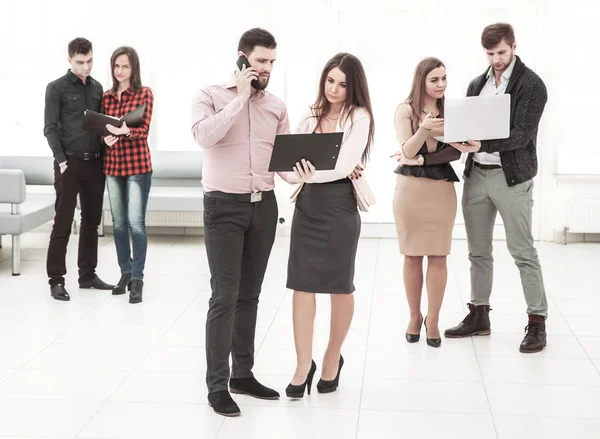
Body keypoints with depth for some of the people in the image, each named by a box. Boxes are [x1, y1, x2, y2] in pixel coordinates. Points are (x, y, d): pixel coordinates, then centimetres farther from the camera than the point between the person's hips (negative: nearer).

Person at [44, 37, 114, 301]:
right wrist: (62, 161, -13)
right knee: (63, 223, -2)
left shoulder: (97, 88, 13)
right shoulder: (56, 88, -2)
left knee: (92, 221, 9)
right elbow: (50, 128, -5)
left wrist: (103, 155, 1)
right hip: (70, 163, -5)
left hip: (95, 162, 5)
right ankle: (56, 280, 3)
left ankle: (87, 274, 18)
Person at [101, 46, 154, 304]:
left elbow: (143, 130, -9)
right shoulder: (106, 97, 11)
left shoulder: (145, 94, -3)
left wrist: (125, 131, -29)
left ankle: (137, 280, -4)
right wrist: (106, 137, -10)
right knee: (118, 223, 10)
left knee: (136, 223, -8)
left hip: (138, 164, -5)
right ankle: (125, 273, 21)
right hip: (112, 164, 5)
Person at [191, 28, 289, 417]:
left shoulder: (277, 107, 11)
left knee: (249, 295, 11)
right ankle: (217, 385, -2)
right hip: (224, 206, -5)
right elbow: (204, 135, -20)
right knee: (225, 296, -8)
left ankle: (243, 374, 21)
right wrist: (241, 98, -14)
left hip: (264, 205, 5)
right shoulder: (211, 96, -1)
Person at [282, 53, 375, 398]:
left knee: (340, 287, 9)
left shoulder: (359, 116, -7)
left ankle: (333, 360, 26)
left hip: (339, 205, -4)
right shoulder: (311, 116, 9)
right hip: (307, 203, 4)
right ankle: (304, 365, 8)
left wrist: (312, 175, -28)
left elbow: (345, 164, -18)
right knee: (302, 285, 0)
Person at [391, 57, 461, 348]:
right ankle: (414, 317, 16)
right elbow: (407, 150, -9)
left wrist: (420, 158, -15)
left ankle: (433, 321, 6)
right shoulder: (406, 110, 0)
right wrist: (424, 129, -27)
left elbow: (456, 150, -2)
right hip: (410, 186, -2)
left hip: (442, 188, 2)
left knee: (438, 256, -1)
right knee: (412, 256, 4)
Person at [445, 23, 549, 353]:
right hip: (476, 174, 6)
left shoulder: (531, 84, -8)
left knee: (522, 252, -3)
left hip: (512, 177, -6)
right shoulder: (477, 84, 12)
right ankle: (479, 316, 22)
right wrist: (460, 141, -8)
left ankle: (537, 322, 4)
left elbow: (522, 135, -16)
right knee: (479, 252, 11)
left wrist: (483, 145, -28)